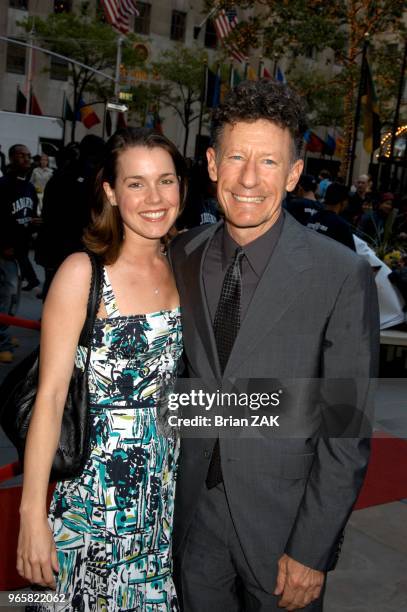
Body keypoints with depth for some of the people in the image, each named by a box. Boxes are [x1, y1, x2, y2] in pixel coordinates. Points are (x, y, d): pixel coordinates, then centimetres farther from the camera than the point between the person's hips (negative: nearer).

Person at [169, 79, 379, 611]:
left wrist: (311, 551, -13)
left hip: (283, 519, -3)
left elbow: (347, 429, -14)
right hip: (195, 507, 4)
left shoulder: (344, 276, -17)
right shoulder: (182, 257, -2)